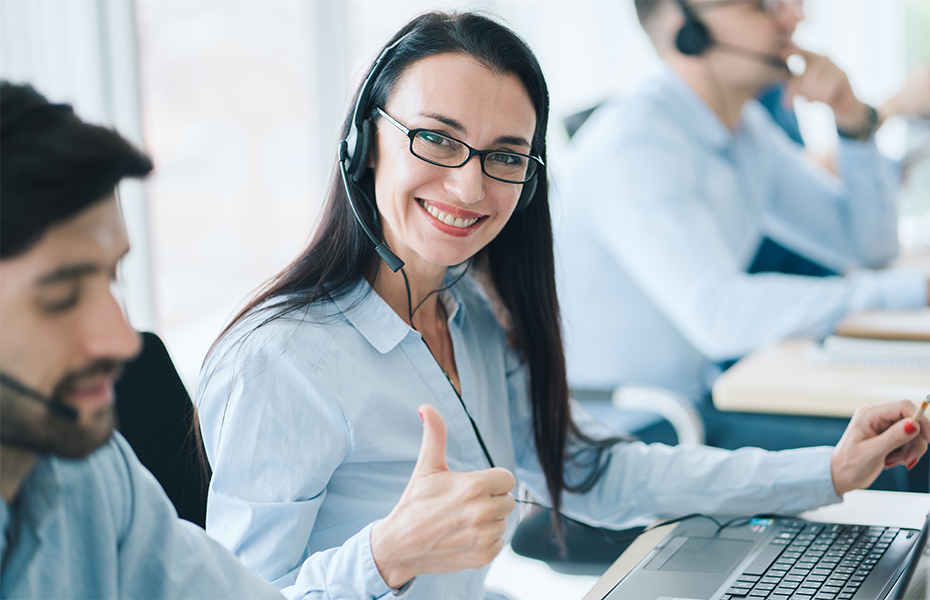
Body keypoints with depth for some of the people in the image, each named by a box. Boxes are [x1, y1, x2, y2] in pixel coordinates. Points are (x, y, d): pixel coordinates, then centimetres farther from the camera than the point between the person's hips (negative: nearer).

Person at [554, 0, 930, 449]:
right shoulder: (633, 146, -22)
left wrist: (855, 123, -2)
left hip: (698, 393, 9)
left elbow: (869, 244, 15)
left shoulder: (744, 126, 7)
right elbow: (721, 316, -35)